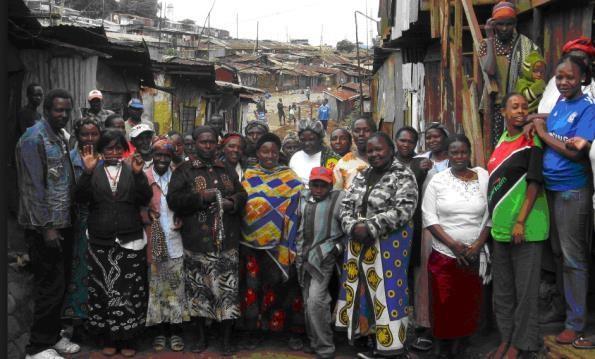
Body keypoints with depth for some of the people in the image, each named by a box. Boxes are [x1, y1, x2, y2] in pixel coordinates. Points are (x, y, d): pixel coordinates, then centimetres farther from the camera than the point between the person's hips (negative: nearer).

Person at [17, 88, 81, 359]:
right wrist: (46, 227, -19)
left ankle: (52, 336, 27)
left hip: (63, 223, 8)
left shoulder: (61, 136, 13)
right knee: (50, 287, -3)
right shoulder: (33, 139, -13)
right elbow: (33, 187, -17)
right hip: (44, 227, -8)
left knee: (60, 285, 14)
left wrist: (63, 223, 12)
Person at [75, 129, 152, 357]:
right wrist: (87, 171, -18)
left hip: (130, 241, 0)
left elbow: (145, 199, -5)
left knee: (130, 291, 2)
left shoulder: (132, 171, 7)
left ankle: (128, 339, 13)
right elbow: (80, 198, -7)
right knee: (103, 290, 4)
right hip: (100, 242, 0)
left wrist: (138, 174, -17)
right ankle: (108, 339, 17)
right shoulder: (93, 172, 7)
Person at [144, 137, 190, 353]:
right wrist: (145, 214, -19)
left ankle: (176, 331, 14)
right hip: (154, 240, -1)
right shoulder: (144, 178, -2)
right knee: (156, 284, 7)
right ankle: (160, 331, 18)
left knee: (176, 285, 5)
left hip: (174, 239, 1)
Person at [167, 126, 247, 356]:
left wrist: (233, 202, -3)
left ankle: (227, 338, 15)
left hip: (226, 241, 3)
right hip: (197, 242, -2)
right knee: (199, 289, 5)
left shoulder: (227, 170, 15)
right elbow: (173, 199, -7)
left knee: (227, 289, 2)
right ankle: (201, 336, 22)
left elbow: (242, 194, 19)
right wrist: (200, 197, -16)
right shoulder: (184, 171, 2)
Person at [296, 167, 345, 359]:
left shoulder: (338, 199, -6)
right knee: (308, 302, 12)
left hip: (324, 256, -6)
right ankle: (314, 342, 26)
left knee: (316, 301, -13)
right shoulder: (304, 198, 11)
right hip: (304, 256, 6)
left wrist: (338, 248, -7)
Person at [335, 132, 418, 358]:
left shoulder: (403, 176, -6)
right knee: (363, 290, 9)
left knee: (385, 291, -3)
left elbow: (403, 210, -17)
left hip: (389, 245, -6)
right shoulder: (361, 176, 13)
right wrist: (353, 227, -9)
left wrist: (370, 227, -19)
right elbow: (346, 205, 11)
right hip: (359, 243, 6)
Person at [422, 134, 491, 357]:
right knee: (445, 306, 2)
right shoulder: (437, 180, 0)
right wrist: (454, 244, -13)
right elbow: (429, 218, -5)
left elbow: (490, 217, 2)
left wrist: (476, 246, -9)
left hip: (474, 257, 1)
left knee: (469, 305, 6)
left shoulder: (483, 177, 3)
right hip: (443, 255, -1)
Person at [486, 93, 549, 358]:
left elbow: (534, 183, -13)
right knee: (502, 287, 14)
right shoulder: (502, 140, 12)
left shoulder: (532, 141, -8)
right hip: (501, 225, 7)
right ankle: (506, 338, 26)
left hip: (524, 227, -7)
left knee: (525, 288, 2)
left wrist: (521, 221, -19)